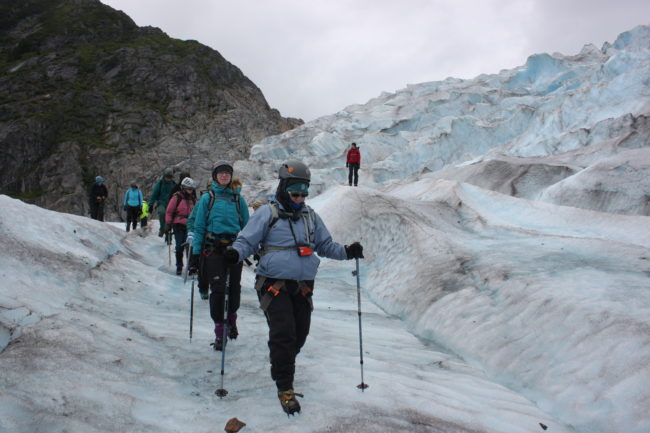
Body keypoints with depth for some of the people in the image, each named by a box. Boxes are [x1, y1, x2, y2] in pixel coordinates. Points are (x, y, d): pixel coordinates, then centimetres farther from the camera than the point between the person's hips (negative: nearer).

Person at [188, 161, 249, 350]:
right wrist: (195, 255, 0)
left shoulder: (238, 199, 8)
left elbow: (246, 226, 12)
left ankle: (231, 320, 34)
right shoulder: (207, 198, 4)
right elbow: (199, 227, 4)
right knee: (218, 289, -7)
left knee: (234, 288, 7)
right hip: (213, 249, -1)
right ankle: (219, 331, 5)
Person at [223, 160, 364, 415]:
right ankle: (285, 387, 3)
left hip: (303, 287, 5)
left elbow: (325, 245, 19)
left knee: (300, 334, 10)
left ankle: (282, 364, 39)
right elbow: (247, 240, -3)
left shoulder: (310, 217, 14)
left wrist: (347, 251, 2)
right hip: (274, 285, -5)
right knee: (283, 334, -12)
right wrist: (236, 253, -25)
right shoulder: (267, 213, -1)